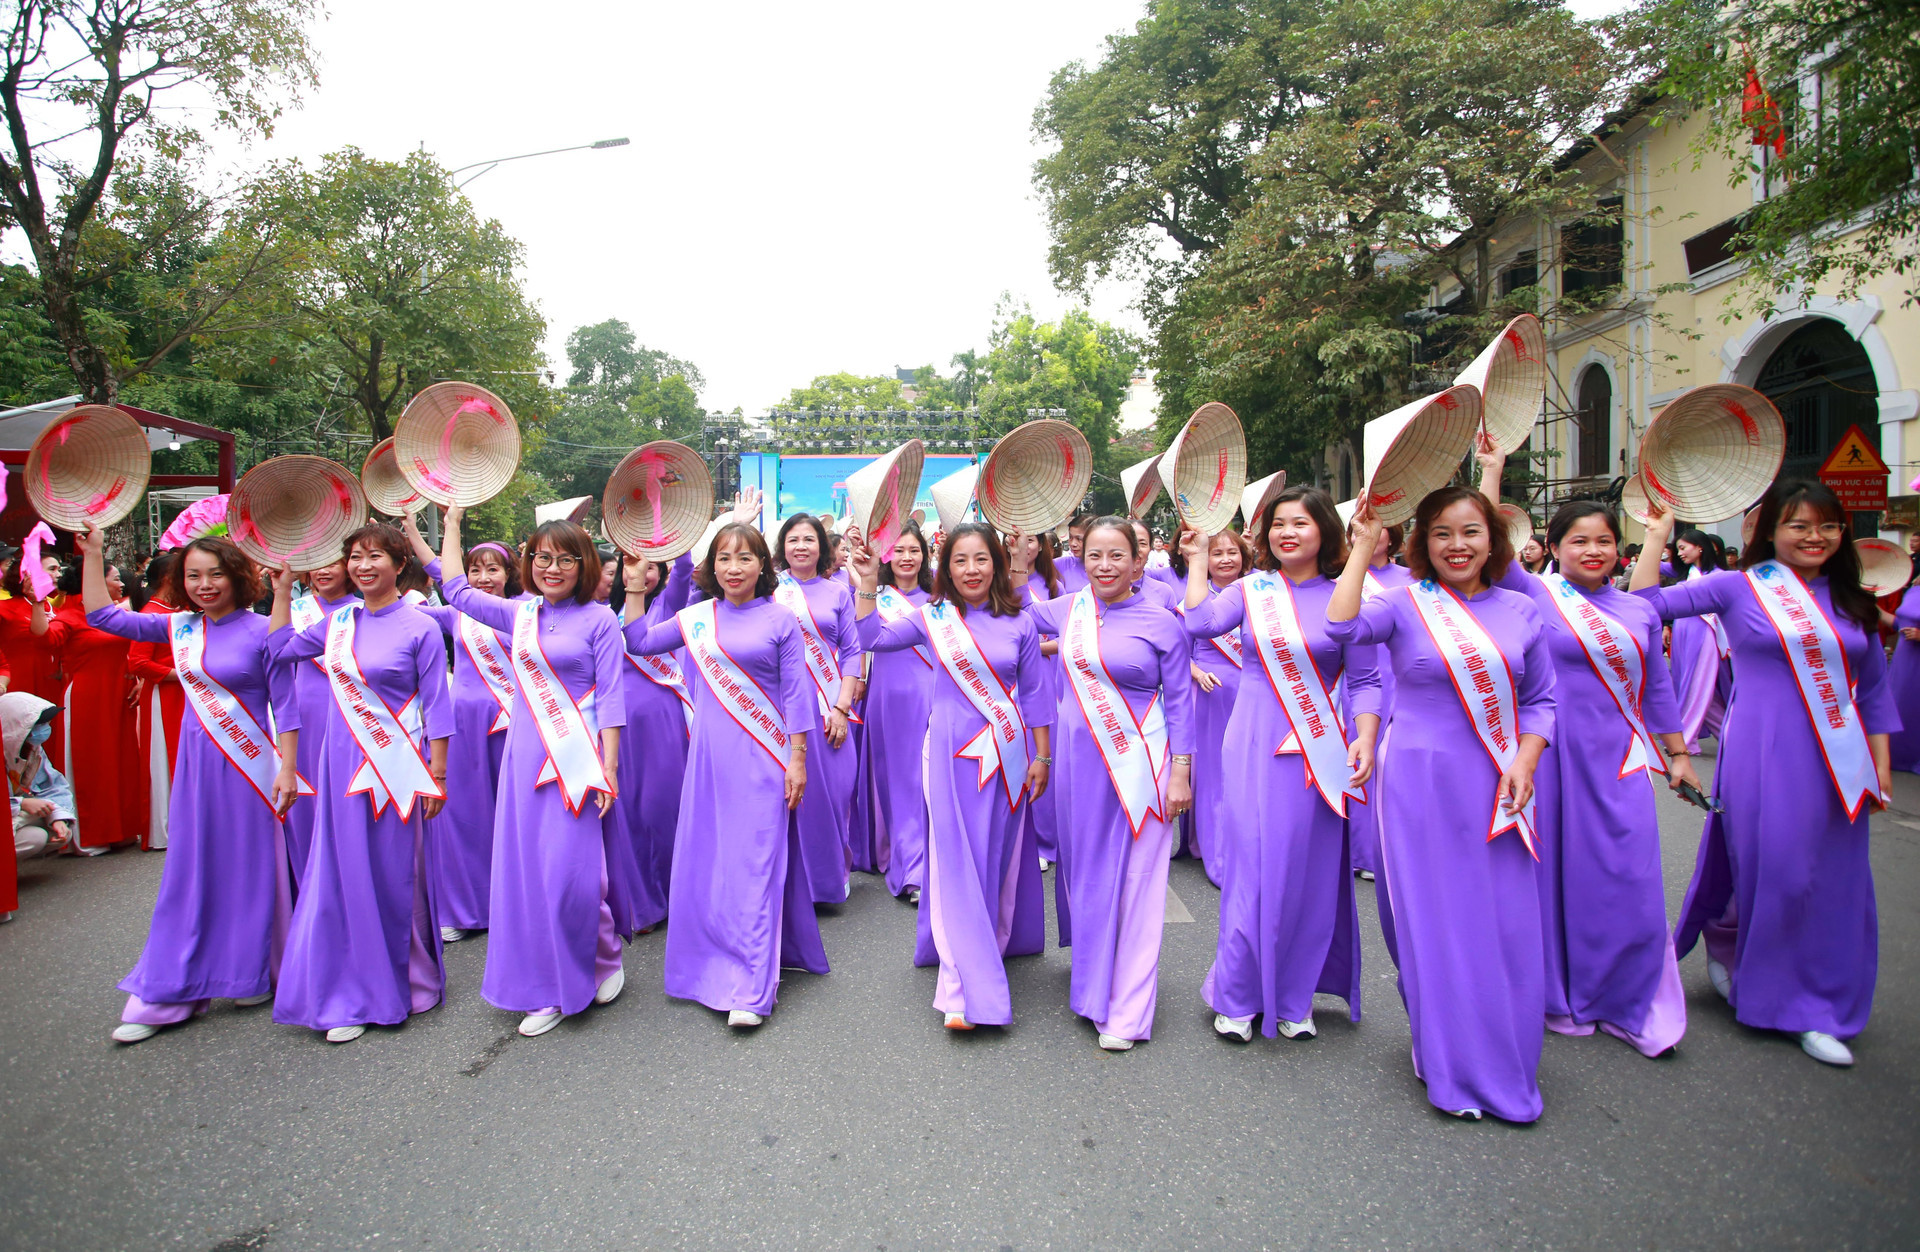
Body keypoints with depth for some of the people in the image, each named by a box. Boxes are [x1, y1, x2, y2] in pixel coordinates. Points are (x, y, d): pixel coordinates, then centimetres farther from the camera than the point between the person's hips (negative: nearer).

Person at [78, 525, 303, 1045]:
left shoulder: (261, 631, -10)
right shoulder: (179, 627, 6)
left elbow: (285, 706, -9)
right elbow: (102, 616, 13)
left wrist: (286, 768, -12)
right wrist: (92, 553, 9)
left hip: (248, 763, -5)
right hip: (196, 762, 5)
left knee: (249, 866, 5)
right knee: (188, 870, 10)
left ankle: (256, 973, 24)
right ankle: (167, 992, 19)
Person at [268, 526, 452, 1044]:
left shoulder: (420, 628, -9)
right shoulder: (338, 621, 6)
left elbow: (436, 706, -7)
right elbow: (280, 648, 23)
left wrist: (436, 777, -8)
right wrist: (283, 590, 16)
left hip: (396, 766, -5)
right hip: (343, 763, 5)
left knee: (396, 875, 5)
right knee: (345, 874, 9)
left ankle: (405, 985, 24)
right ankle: (354, 997, 23)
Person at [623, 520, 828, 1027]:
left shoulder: (780, 619, -3)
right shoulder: (695, 617, 8)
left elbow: (796, 693, -3)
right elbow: (638, 643, 19)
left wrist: (797, 759, -6)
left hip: (762, 756, -4)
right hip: (710, 754, 5)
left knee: (755, 862, -5)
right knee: (706, 859, 9)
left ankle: (752, 989, 0)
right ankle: (715, 966, 28)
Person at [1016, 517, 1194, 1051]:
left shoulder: (1162, 623, -6)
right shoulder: (1068, 609, 4)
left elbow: (1179, 702, -2)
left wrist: (1180, 772, -6)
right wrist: (1018, 562, 8)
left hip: (1139, 763, -4)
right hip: (1078, 757, 4)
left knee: (1134, 881, 1)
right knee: (1085, 871, 15)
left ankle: (1127, 1012, 11)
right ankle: (1092, 985, 36)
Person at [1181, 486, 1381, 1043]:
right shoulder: (1250, 590, 6)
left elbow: (1365, 681, 2)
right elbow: (1200, 623, -9)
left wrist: (1365, 738, -11)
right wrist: (1197, 559, -1)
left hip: (1317, 751, 0)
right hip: (1252, 745, 1)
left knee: (1308, 871, 6)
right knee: (1250, 866, 1)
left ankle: (1294, 998, 25)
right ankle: (1237, 997, 17)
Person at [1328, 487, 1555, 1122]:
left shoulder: (1521, 611, 7)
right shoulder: (1403, 605, -3)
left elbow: (1540, 701, 11)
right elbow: (1341, 625, -23)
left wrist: (1524, 764, -3)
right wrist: (1364, 546, -19)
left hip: (1497, 789, 3)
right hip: (1421, 784, -3)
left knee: (1507, 928, 7)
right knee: (1438, 924, 4)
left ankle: (1507, 1066, 29)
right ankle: (1456, 1072, 23)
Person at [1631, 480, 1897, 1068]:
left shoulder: (1853, 604, 11)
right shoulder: (1739, 588, -1)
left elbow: (1875, 693, 15)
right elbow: (1646, 604, -6)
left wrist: (1880, 766, 11)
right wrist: (1658, 534, -8)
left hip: (1837, 761, 5)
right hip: (1762, 752, -4)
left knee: (1836, 882, 9)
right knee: (1769, 870, -1)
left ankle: (1818, 1009, 25)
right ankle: (1727, 946, 26)